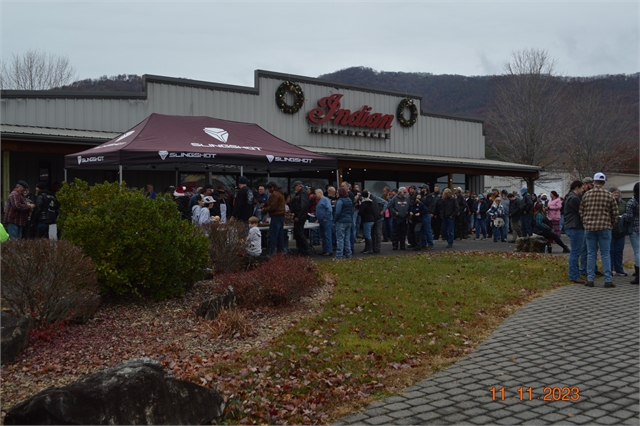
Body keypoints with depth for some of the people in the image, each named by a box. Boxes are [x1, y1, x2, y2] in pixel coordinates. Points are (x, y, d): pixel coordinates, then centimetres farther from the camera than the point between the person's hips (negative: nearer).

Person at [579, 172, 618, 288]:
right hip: (604, 227, -1)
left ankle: (590, 279, 8)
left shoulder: (586, 195, 2)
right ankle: (608, 280, 4)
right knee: (605, 254, 4)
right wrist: (613, 225, 16)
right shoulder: (609, 195, -2)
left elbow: (581, 212, 7)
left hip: (589, 227, 2)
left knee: (591, 253, 7)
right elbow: (615, 213, 1)